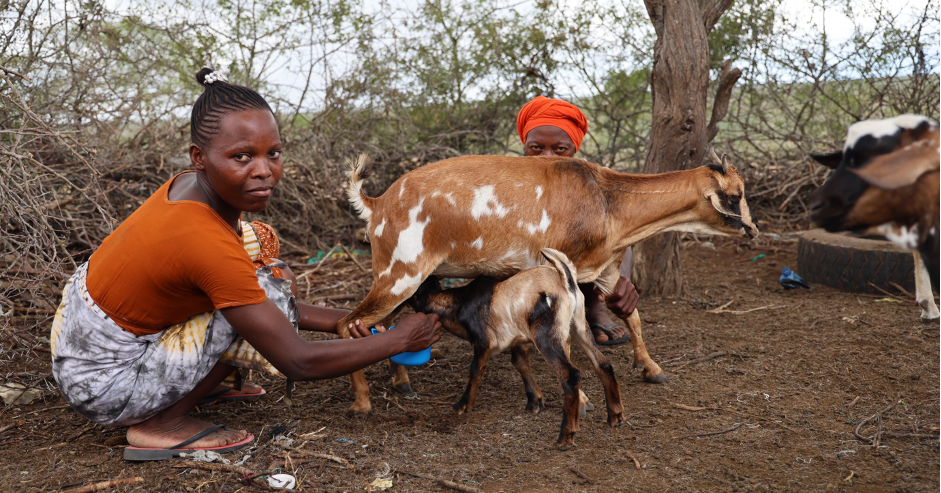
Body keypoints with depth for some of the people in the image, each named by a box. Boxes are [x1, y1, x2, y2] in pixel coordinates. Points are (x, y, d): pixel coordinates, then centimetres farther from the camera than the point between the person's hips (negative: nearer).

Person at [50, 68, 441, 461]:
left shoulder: (193, 186, -8)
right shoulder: (206, 241, -33)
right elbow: (298, 363, -28)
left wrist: (336, 320, -3)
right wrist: (399, 340, -16)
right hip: (101, 385, -8)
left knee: (258, 241, 6)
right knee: (273, 289, -20)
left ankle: (200, 380, 15)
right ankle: (164, 424, -6)